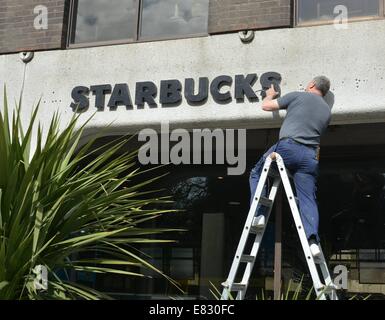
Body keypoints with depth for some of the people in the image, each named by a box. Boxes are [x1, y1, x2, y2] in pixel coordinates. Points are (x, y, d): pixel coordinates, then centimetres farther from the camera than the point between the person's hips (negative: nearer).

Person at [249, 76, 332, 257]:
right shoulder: (327, 111, 23)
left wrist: (270, 95, 36)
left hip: (288, 146, -4)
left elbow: (266, 106, 16)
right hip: (311, 155, 4)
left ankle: (258, 215, 4)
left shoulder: (297, 96, 10)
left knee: (256, 174, 16)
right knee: (307, 199, 0)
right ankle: (312, 239, -17)